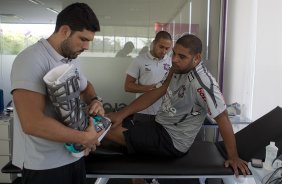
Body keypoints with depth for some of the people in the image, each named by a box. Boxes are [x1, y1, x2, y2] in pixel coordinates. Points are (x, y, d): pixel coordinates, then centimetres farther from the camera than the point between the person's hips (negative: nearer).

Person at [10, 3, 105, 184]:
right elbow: (32, 123, -31)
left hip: (74, 155, 8)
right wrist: (84, 138, -22)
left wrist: (94, 101, 0)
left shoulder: (72, 59, 6)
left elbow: (86, 86, 24)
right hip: (44, 165, -8)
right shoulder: (32, 60, -21)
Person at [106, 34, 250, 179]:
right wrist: (122, 114, -3)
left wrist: (233, 156, -19)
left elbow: (222, 117, -23)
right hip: (160, 125, 9)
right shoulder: (179, 68, -2)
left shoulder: (202, 83, -28)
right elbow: (158, 92, 2)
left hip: (172, 141, -9)